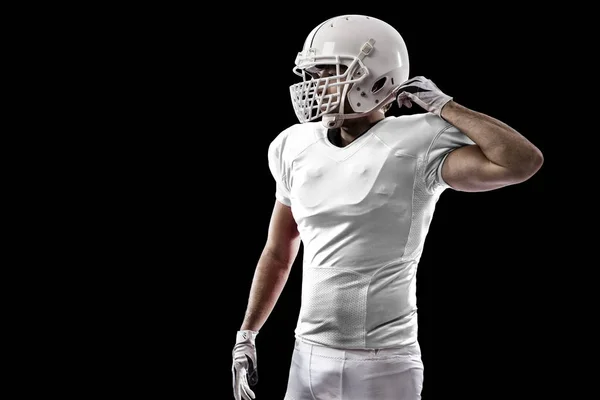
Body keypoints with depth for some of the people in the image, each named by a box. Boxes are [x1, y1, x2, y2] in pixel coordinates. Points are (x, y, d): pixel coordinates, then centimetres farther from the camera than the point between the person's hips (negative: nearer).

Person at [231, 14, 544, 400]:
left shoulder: (417, 145, -13)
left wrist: (443, 106, -17)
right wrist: (247, 335, 17)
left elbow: (524, 161, -28)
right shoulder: (295, 147, 4)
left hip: (383, 366, -5)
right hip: (307, 357, 5)